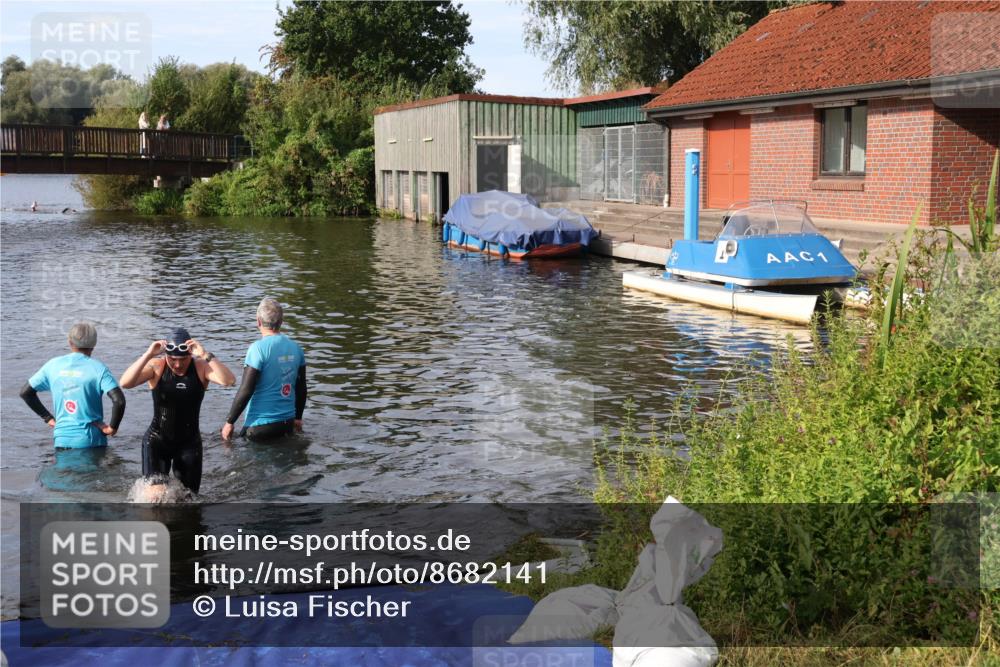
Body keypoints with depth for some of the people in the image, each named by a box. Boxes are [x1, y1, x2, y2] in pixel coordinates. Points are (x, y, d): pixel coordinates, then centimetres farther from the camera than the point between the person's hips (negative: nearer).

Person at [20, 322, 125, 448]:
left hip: (62, 439, 3)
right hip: (91, 440, -3)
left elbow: (25, 392, 13)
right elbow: (119, 400, -21)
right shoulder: (97, 368, -9)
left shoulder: (53, 365, 4)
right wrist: (112, 427, -7)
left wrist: (48, 418, 14)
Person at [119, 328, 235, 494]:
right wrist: (148, 355, -31)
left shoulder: (201, 367, -9)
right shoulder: (157, 367, -10)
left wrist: (206, 355, -34)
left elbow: (229, 381, -26)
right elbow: (125, 383, -23)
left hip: (189, 442, 1)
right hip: (157, 440, -1)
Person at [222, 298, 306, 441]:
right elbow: (301, 388, 12)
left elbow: (245, 391, -16)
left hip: (261, 424, -6)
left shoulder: (258, 348, -15)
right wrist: (298, 417, 25)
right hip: (287, 423, 6)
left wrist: (229, 422, -7)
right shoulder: (296, 348, 4)